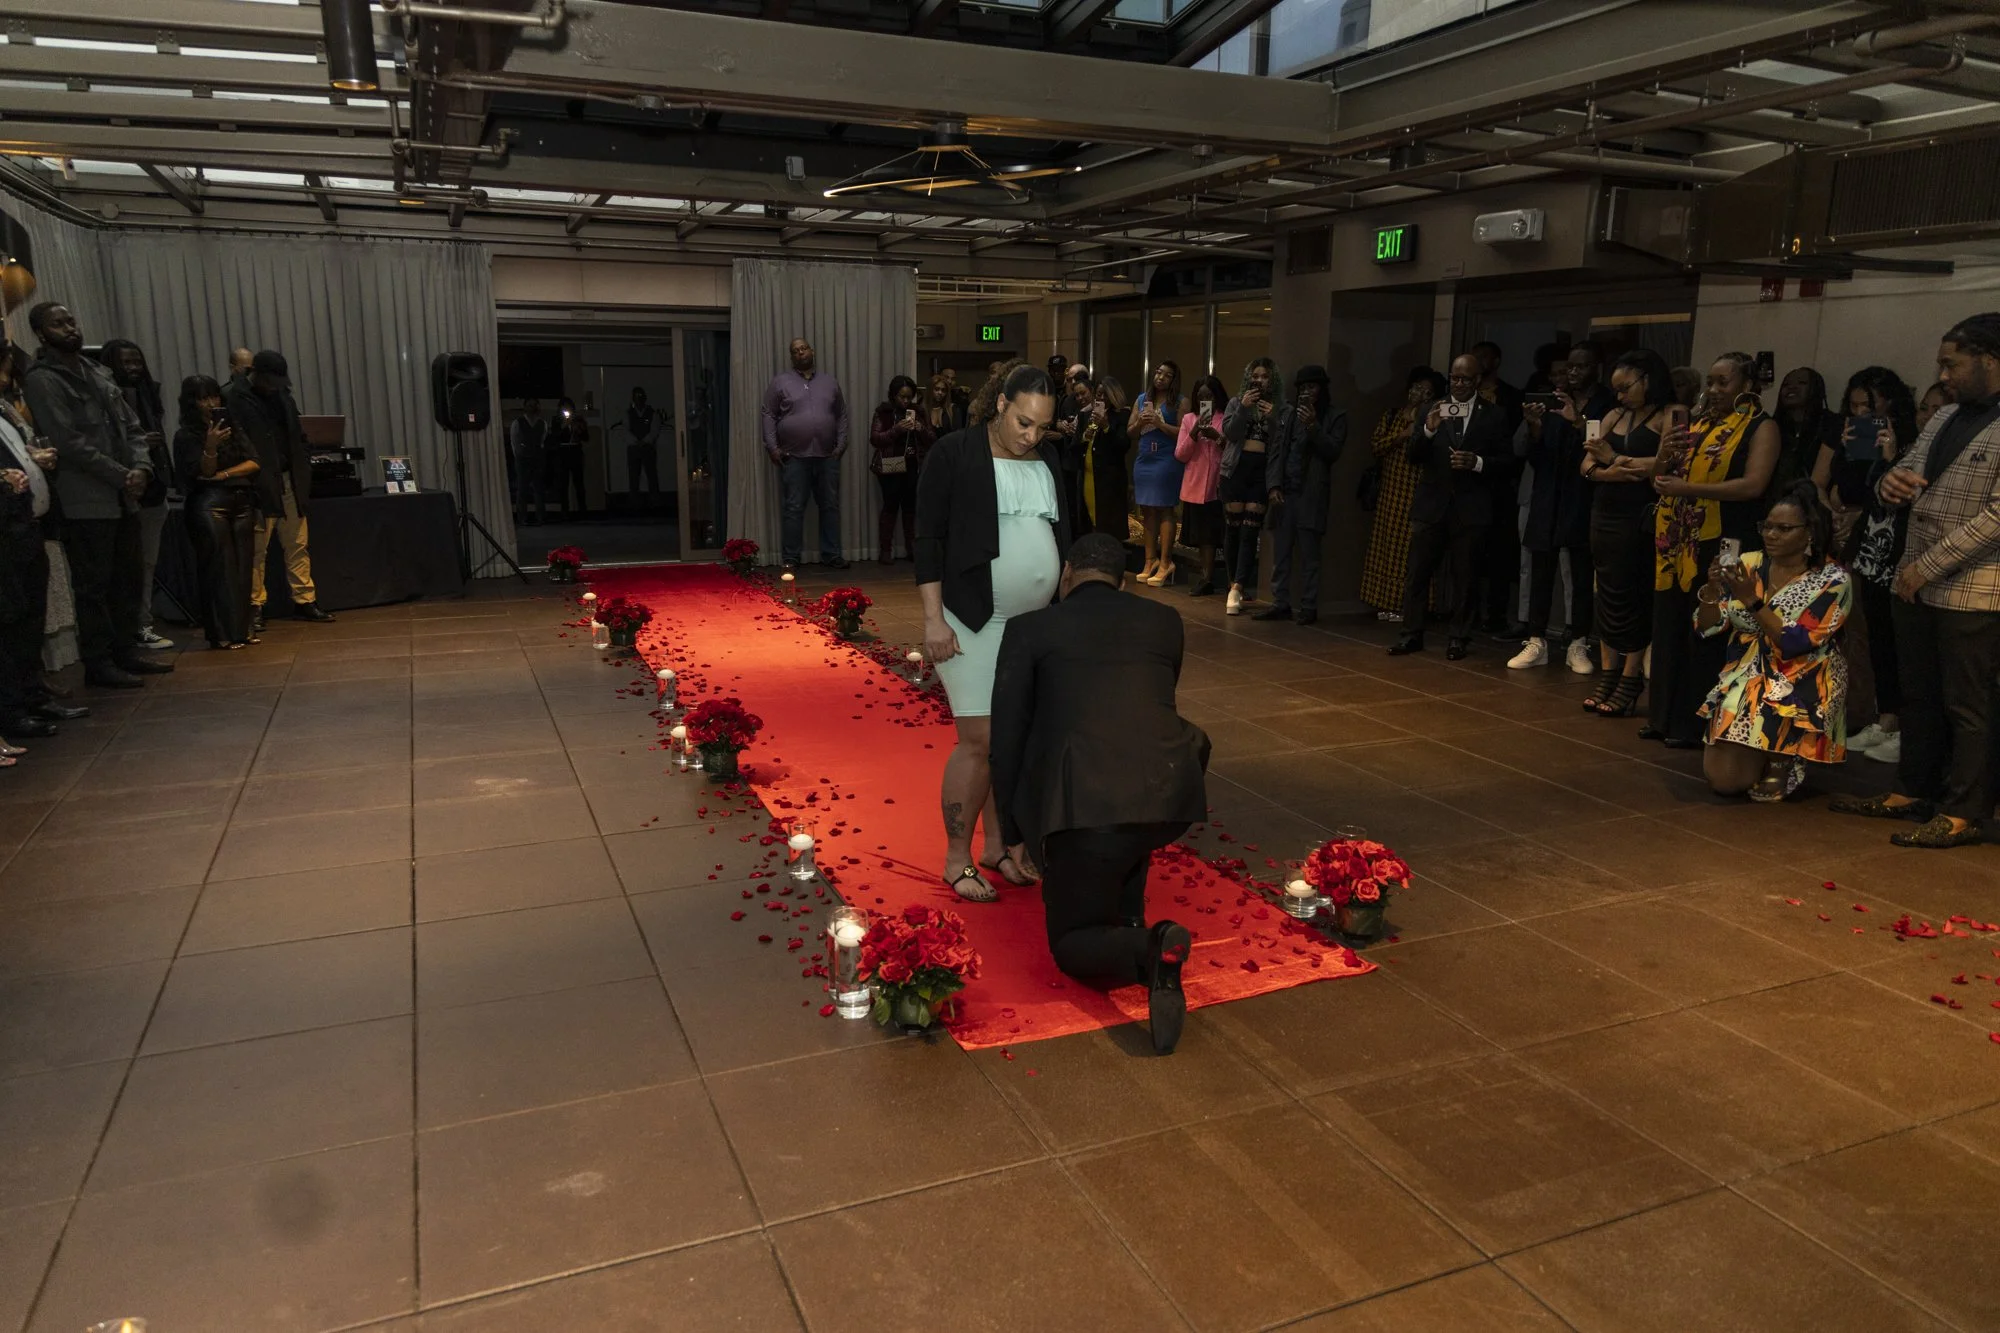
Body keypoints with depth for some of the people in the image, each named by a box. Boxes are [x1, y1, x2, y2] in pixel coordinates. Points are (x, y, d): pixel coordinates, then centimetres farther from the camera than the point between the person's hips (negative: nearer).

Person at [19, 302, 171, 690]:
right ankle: (98, 664, 4)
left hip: (123, 496, 7)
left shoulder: (97, 372, 16)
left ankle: (127, 650, 23)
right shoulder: (42, 380, -7)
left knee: (130, 574, 12)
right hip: (86, 501, -7)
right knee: (94, 584, -2)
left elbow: (130, 426, 14)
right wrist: (121, 475, -15)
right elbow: (69, 442, -15)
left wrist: (141, 466, -4)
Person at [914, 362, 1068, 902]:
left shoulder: (1049, 460, 9)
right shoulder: (954, 454, -7)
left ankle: (998, 846, 23)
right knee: (980, 739, -6)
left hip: (1036, 623, 6)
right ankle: (956, 859, 8)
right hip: (975, 623, -5)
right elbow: (929, 538, -8)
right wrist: (933, 618, -14)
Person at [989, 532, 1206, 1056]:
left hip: (1081, 805, -2)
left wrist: (1015, 833, 27)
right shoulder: (1165, 622, 22)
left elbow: (1007, 739, 14)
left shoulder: (1029, 628, 14)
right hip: (1170, 797, 2)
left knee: (1073, 947, 19)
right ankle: (1126, 913, 30)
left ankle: (1148, 951, -16)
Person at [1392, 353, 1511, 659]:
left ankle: (1459, 638, 13)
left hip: (1470, 507, -2)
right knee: (1417, 571, 2)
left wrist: (1477, 462, -15)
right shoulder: (1433, 410, 8)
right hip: (1430, 504, 2)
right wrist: (1428, 430, -16)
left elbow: (1507, 461, 2)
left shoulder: (1495, 415, 3)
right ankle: (1412, 634, 9)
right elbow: (1412, 455, 2)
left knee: (1463, 575, 4)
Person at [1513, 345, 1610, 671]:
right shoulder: (1551, 400, 8)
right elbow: (1523, 449, 2)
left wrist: (1578, 422, -24)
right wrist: (1533, 425, -18)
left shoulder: (1606, 405, -1)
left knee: (1583, 576, 3)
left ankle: (1578, 646, 11)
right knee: (1540, 573, 4)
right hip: (1547, 501, 3)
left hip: (1584, 503, -2)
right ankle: (1536, 642, 10)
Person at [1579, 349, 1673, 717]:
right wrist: (1610, 473, -13)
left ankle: (1631, 680, 6)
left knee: (1633, 597, -2)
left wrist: (1613, 457, -9)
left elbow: (1663, 465, -17)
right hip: (1604, 514, 6)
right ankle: (1607, 674, 13)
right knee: (1607, 594, 7)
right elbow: (1587, 466, 7)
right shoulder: (1614, 416, 14)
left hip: (1640, 518, -6)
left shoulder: (1671, 415, -4)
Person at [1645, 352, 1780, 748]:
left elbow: (1753, 484, -15)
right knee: (1669, 630, 7)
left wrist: (1688, 488, -17)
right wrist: (1665, 457, -2)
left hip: (1721, 544, -6)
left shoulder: (1761, 427, -2)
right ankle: (1664, 716, 16)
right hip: (1677, 541, 6)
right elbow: (1662, 482, 18)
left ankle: (1697, 723, 6)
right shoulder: (1698, 423, 16)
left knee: (1706, 634, -2)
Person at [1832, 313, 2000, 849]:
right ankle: (1912, 793, 26)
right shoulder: (1945, 417, 12)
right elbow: (1907, 476, 18)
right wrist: (1891, 482, -6)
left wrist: (1927, 566, -17)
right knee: (1919, 698, 15)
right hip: (1915, 584, 7)